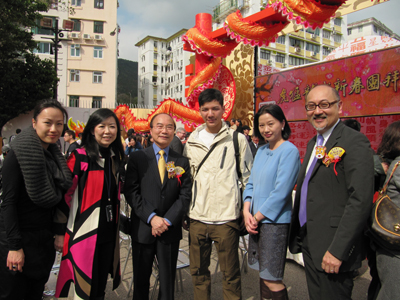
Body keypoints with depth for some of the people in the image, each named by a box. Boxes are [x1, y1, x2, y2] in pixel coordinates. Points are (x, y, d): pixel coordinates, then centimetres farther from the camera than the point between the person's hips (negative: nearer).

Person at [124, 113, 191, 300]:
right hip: (143, 229, -1)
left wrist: (168, 220, -13)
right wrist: (151, 217, -16)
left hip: (170, 230, 1)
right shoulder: (136, 158, 0)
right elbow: (131, 192, -7)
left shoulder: (182, 162, 4)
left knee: (168, 281, 14)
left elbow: (185, 195, -2)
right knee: (140, 279, 15)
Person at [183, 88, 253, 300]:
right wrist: (184, 211, 13)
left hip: (226, 216, -3)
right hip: (197, 217, 4)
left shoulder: (237, 139, -1)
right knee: (198, 272, 17)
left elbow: (248, 177, 3)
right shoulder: (191, 141, 9)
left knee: (230, 274, 8)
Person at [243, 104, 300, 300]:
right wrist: (247, 212, -4)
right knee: (263, 273, 16)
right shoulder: (262, 150, 10)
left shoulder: (289, 150, -12)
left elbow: (281, 191, -17)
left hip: (275, 221, -7)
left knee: (272, 279, 2)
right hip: (256, 220, 7)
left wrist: (258, 217, -11)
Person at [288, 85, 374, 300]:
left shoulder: (354, 142, -14)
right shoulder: (313, 143, 12)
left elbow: (360, 200, -21)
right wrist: (297, 234, 15)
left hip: (332, 249, -8)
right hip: (308, 242, 8)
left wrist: (337, 250, -22)